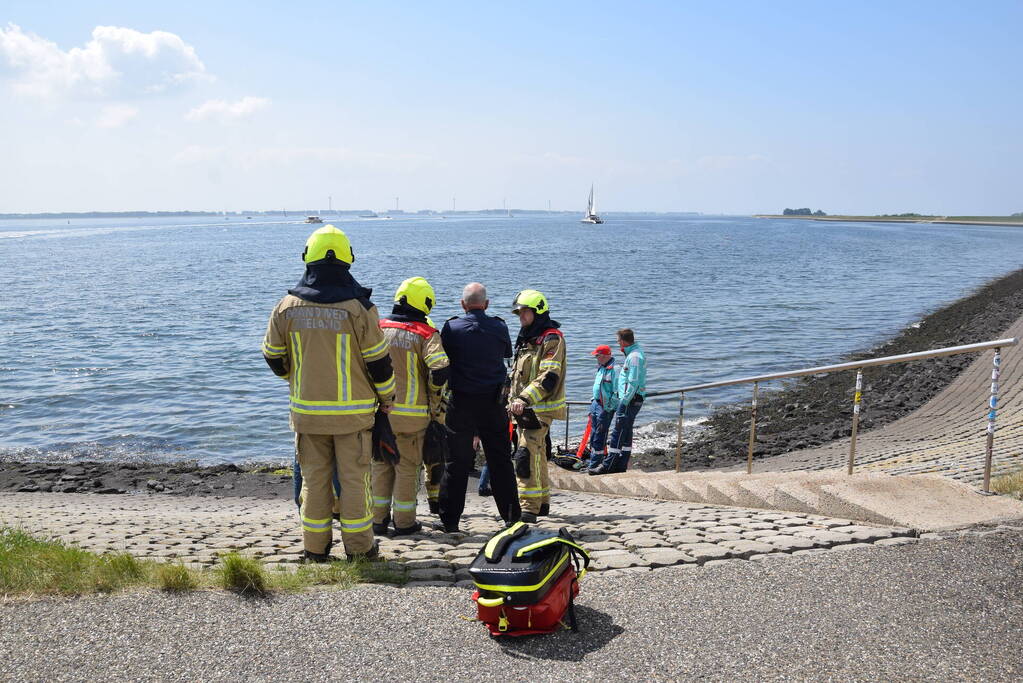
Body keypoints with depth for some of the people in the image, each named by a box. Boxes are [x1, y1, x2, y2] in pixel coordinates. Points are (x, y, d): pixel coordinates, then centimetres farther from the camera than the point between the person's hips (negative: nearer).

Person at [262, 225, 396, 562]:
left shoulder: (286, 307, -3)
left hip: (306, 410, 3)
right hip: (353, 411, -2)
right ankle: (359, 547, 15)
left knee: (314, 478, 13)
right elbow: (378, 361, -7)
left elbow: (273, 357, 8)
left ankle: (315, 547, 19)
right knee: (353, 478, 7)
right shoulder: (358, 307, -12)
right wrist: (386, 398, 9)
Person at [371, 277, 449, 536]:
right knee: (407, 466, 7)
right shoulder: (426, 333, -8)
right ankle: (404, 522, 12)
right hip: (410, 412, -3)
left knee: (381, 464, 15)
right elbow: (440, 370, -18)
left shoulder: (378, 328, 5)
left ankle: (378, 519, 19)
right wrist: (434, 403, -2)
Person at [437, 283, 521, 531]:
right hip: (493, 401, 2)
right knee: (500, 461, 9)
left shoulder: (451, 328, -5)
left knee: (456, 462, 5)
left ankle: (449, 520, 7)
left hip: (461, 402, -1)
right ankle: (511, 516, 14)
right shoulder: (499, 328, 0)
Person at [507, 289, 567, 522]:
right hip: (524, 408, 9)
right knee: (536, 455, 15)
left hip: (541, 409, -9)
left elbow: (549, 377, -21)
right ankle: (542, 503, 25)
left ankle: (529, 508, -17)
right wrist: (513, 401, 22)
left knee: (527, 454, -17)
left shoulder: (551, 338, -11)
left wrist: (525, 399, -29)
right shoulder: (526, 339, 19)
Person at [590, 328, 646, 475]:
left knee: (618, 432, -9)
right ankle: (621, 465, 17)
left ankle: (608, 466, -7)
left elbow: (633, 383, -22)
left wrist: (624, 401, -21)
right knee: (626, 433, 12)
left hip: (630, 400, -11)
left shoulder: (634, 356, -16)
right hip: (630, 400, 11)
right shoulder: (634, 354, 17)